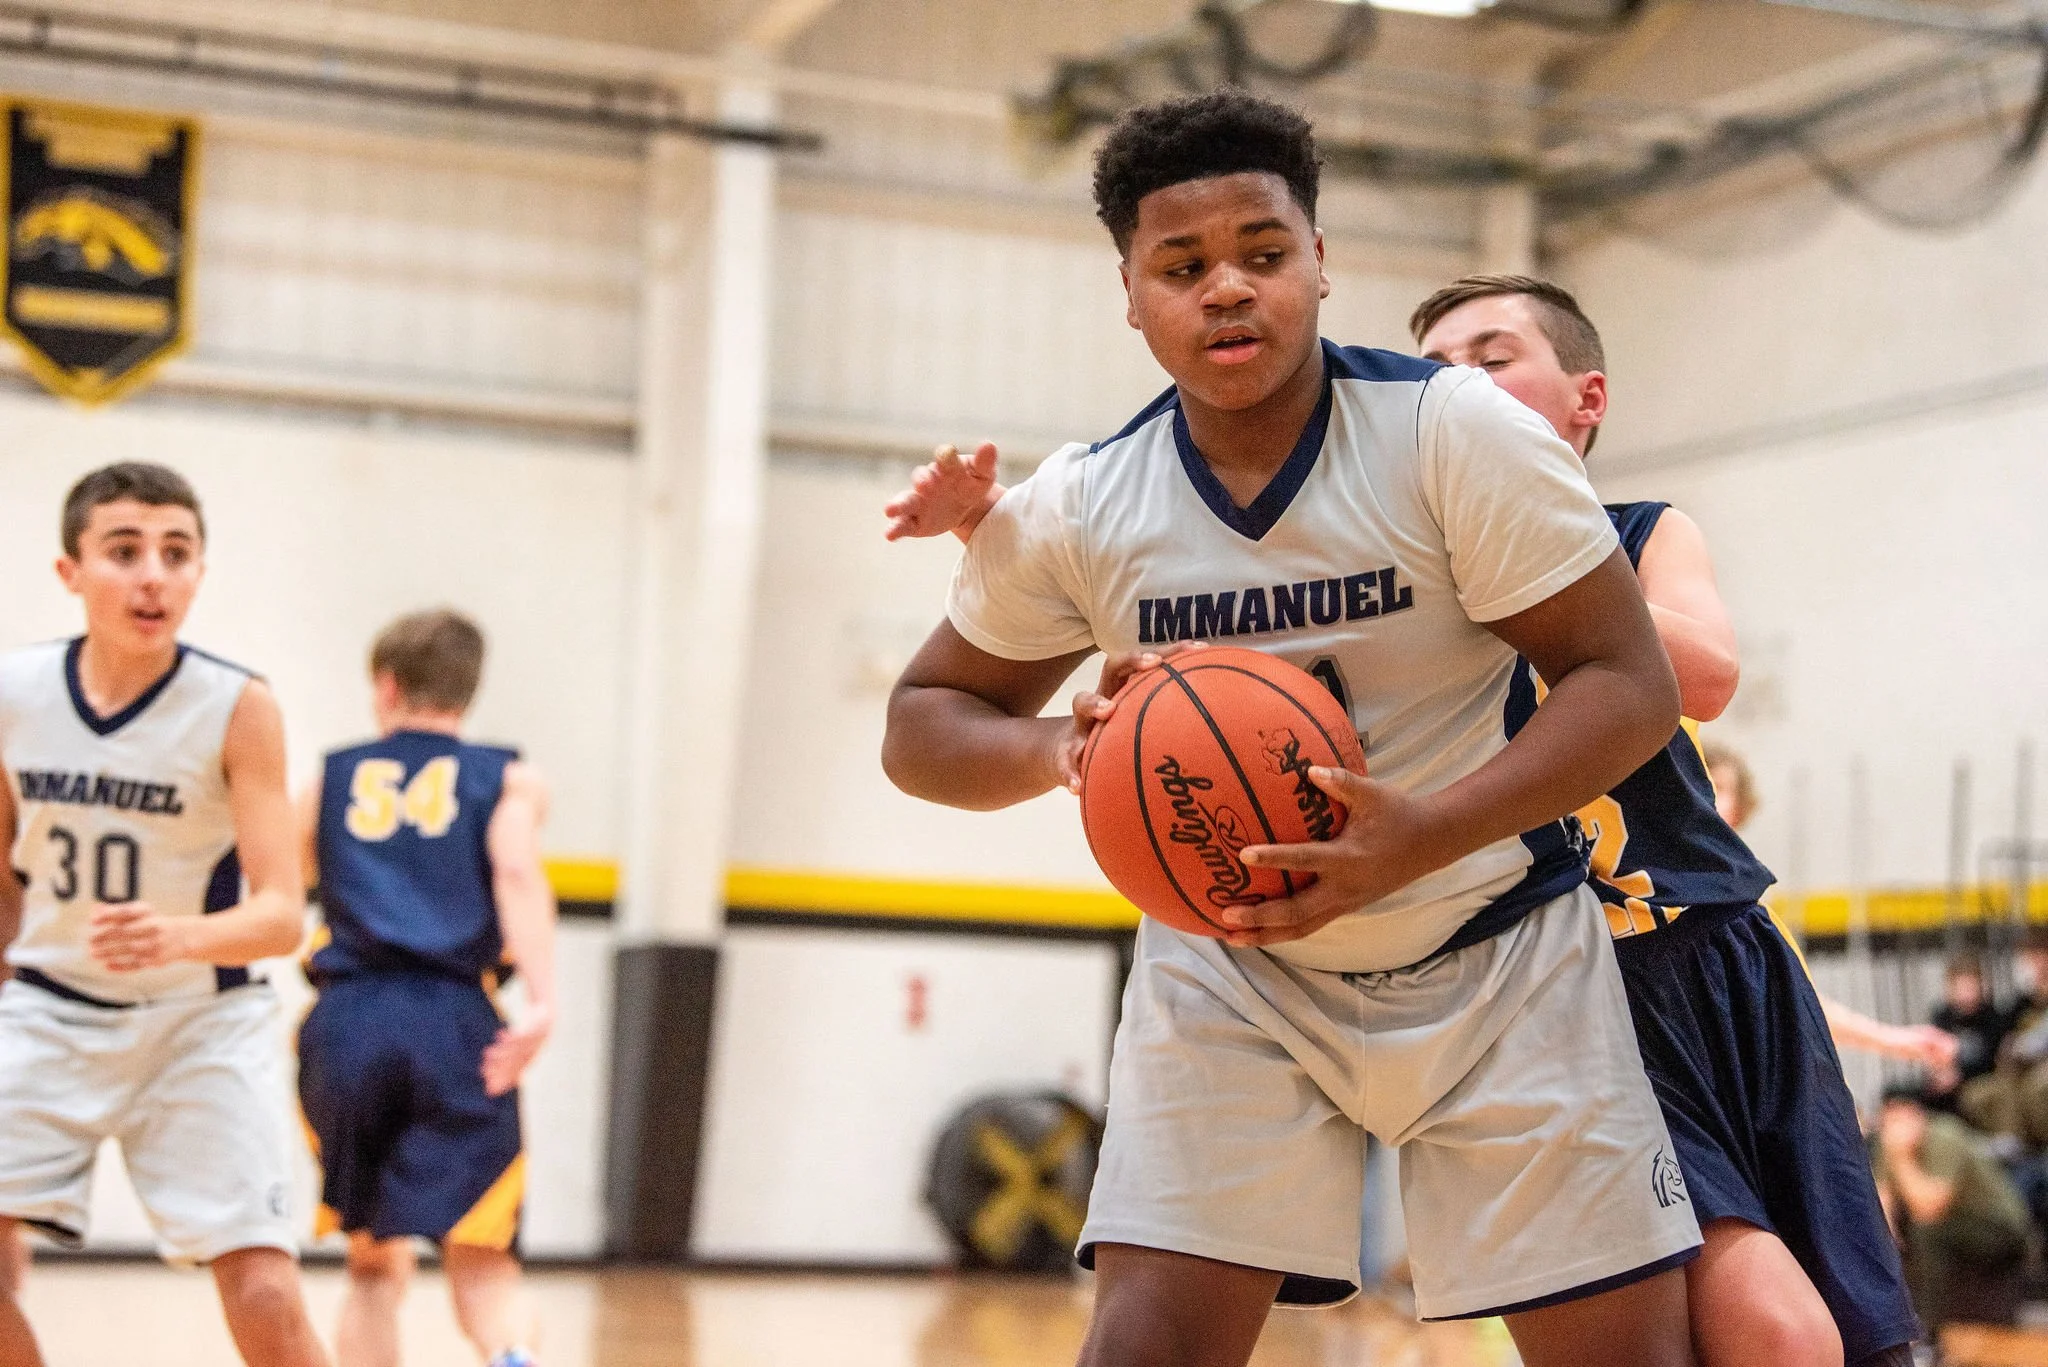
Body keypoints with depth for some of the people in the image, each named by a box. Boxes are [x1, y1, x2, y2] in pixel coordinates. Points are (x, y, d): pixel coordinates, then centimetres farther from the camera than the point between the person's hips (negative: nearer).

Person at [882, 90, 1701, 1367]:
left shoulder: (1458, 431, -17)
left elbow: (1631, 685, -18)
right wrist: (1060, 749, -22)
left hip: (1499, 955, -1)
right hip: (1231, 964, 1)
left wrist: (1430, 834, -35)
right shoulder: (1076, 512, -9)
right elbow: (922, 724, 2)